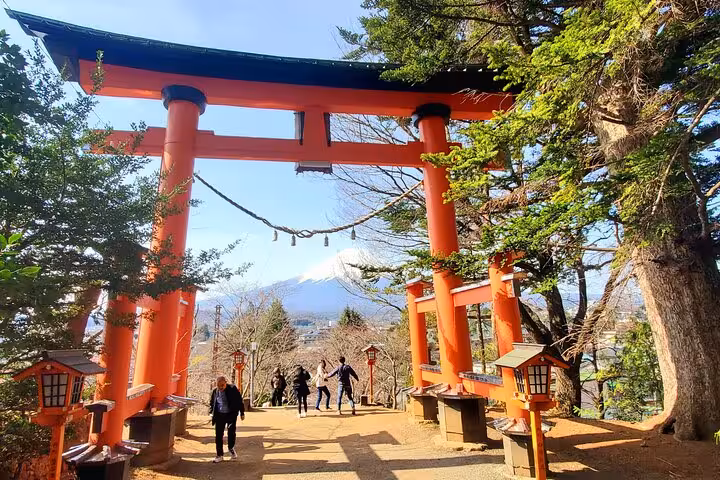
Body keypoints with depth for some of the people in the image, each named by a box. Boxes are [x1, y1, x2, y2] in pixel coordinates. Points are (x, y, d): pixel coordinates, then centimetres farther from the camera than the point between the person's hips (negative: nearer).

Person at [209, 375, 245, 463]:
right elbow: (212, 403, 19)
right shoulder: (215, 391, 2)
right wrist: (211, 413, 9)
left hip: (231, 414, -3)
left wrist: (242, 413, 1)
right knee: (218, 435, 4)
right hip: (219, 415, 3)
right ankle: (219, 455, 18)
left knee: (231, 431, -7)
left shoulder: (233, 389, -8)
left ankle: (231, 448, 22)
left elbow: (239, 401, -1)